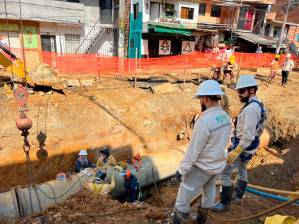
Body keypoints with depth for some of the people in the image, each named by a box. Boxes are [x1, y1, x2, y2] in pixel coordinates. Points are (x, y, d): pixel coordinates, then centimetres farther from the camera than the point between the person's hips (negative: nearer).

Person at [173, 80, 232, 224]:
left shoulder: (204, 121, -30)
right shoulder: (226, 118, -3)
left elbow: (193, 150, -25)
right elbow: (224, 143, 8)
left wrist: (181, 170, -13)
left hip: (201, 167, -8)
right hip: (217, 165, 9)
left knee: (183, 197, 7)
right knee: (209, 192, 26)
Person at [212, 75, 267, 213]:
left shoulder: (250, 108, -27)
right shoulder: (259, 106, 6)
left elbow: (248, 135, -30)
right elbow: (259, 130, 16)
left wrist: (235, 152, -27)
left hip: (242, 147, -10)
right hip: (250, 147, 10)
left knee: (225, 173, 1)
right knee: (242, 170, 27)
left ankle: (224, 203, 13)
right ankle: (238, 196, 44)